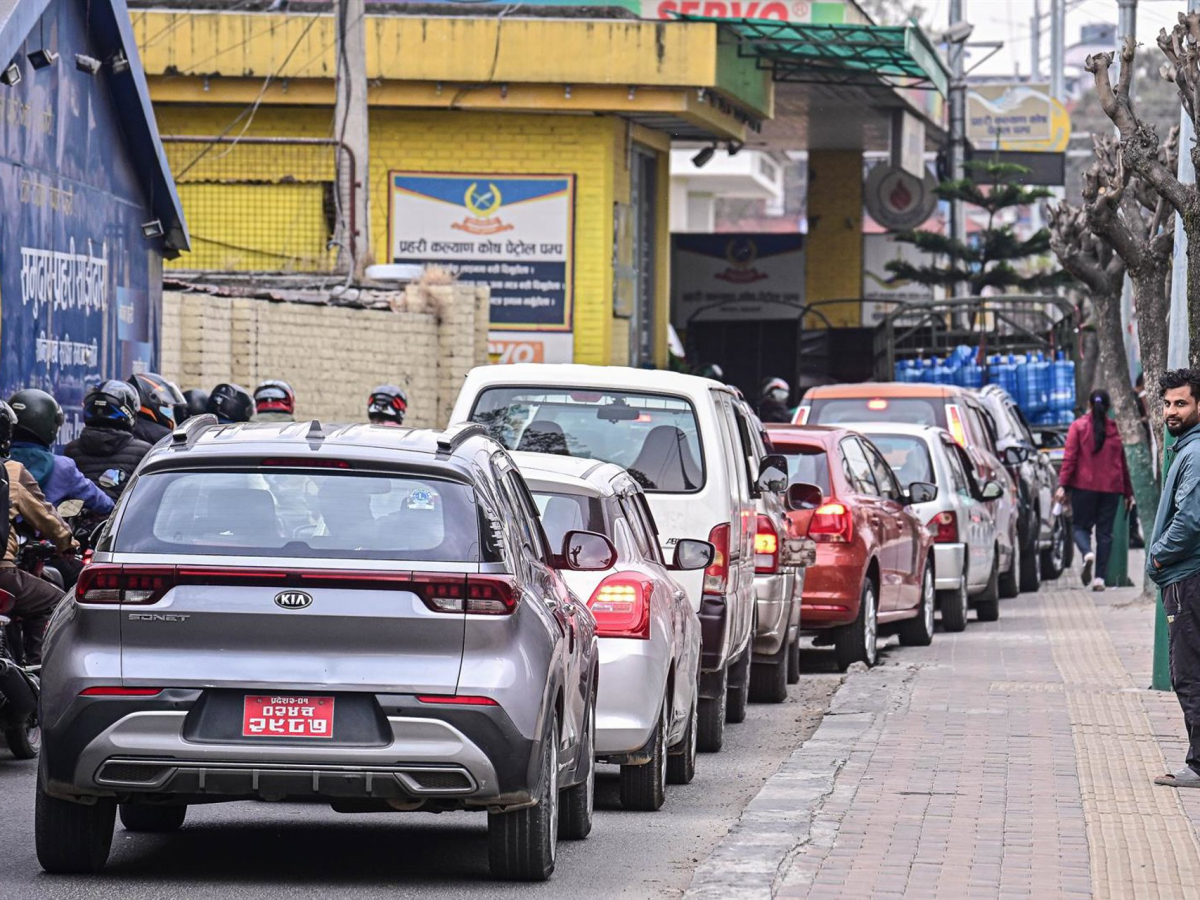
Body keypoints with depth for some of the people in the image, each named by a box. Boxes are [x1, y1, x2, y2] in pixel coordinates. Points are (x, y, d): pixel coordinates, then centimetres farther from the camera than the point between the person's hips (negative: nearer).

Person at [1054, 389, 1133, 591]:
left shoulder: (1078, 426, -1)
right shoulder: (1116, 430, 5)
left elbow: (1070, 457, -8)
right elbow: (1123, 463, 9)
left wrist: (1063, 484, -10)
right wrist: (1128, 492, 14)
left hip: (1084, 486, -2)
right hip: (1111, 488, 2)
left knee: (1081, 526, 9)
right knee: (1105, 532, 6)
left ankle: (1087, 553, -23)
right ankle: (1099, 577, 1)